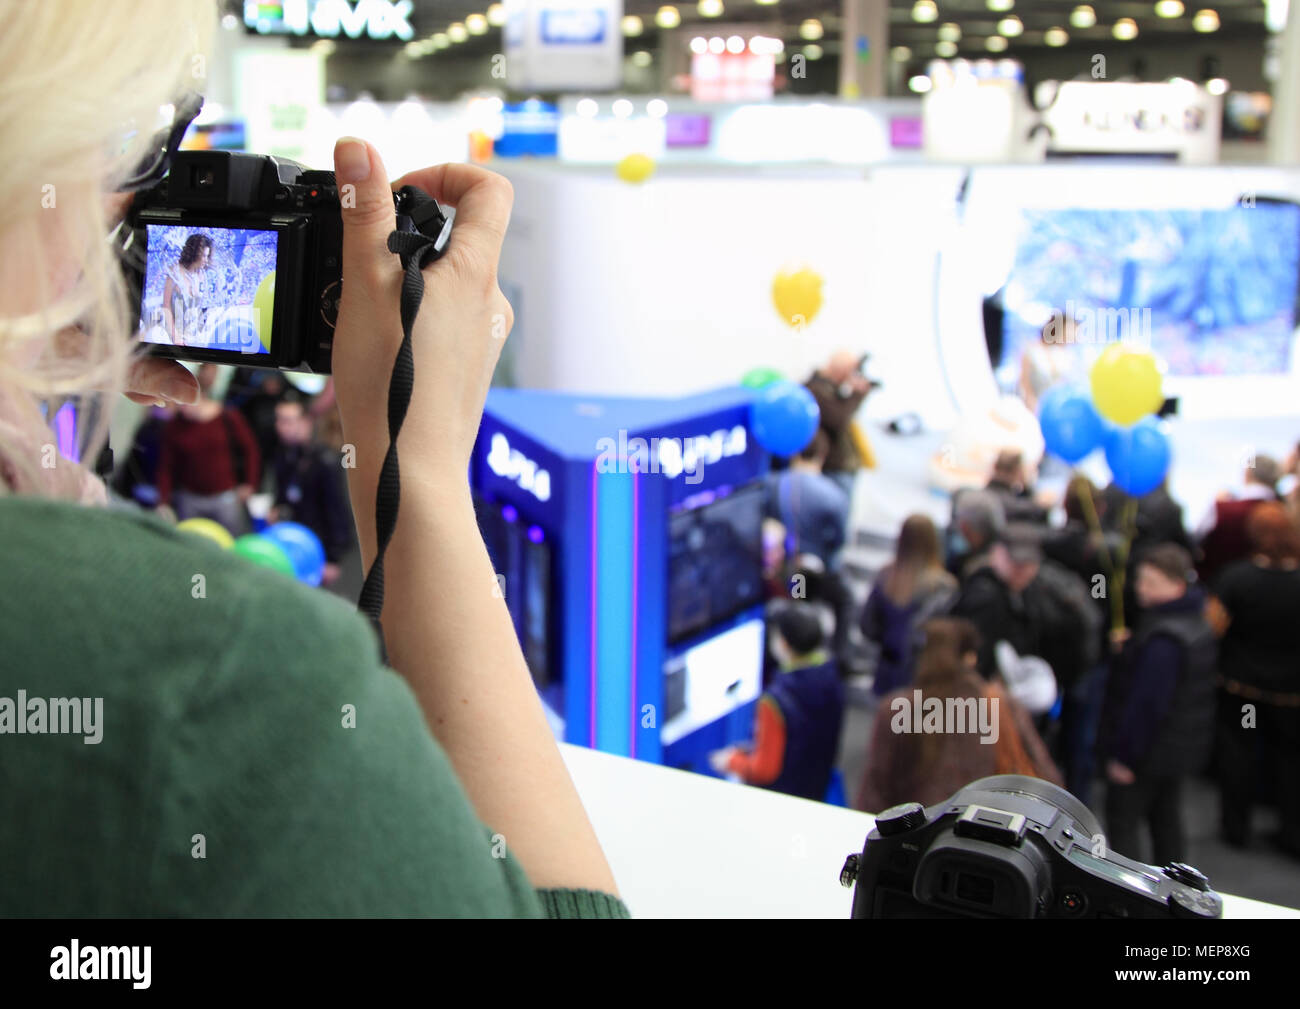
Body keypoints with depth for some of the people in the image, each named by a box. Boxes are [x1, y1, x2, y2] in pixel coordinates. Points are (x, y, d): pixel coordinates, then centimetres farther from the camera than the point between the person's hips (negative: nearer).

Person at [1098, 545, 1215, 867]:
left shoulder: (1163, 638, -26)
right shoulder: (1199, 623, 6)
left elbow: (1147, 702, -27)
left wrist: (1125, 755, -19)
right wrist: (1130, 645, 6)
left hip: (1148, 751, -9)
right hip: (1184, 747, 9)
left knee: (1122, 820, 2)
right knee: (1167, 819, 19)